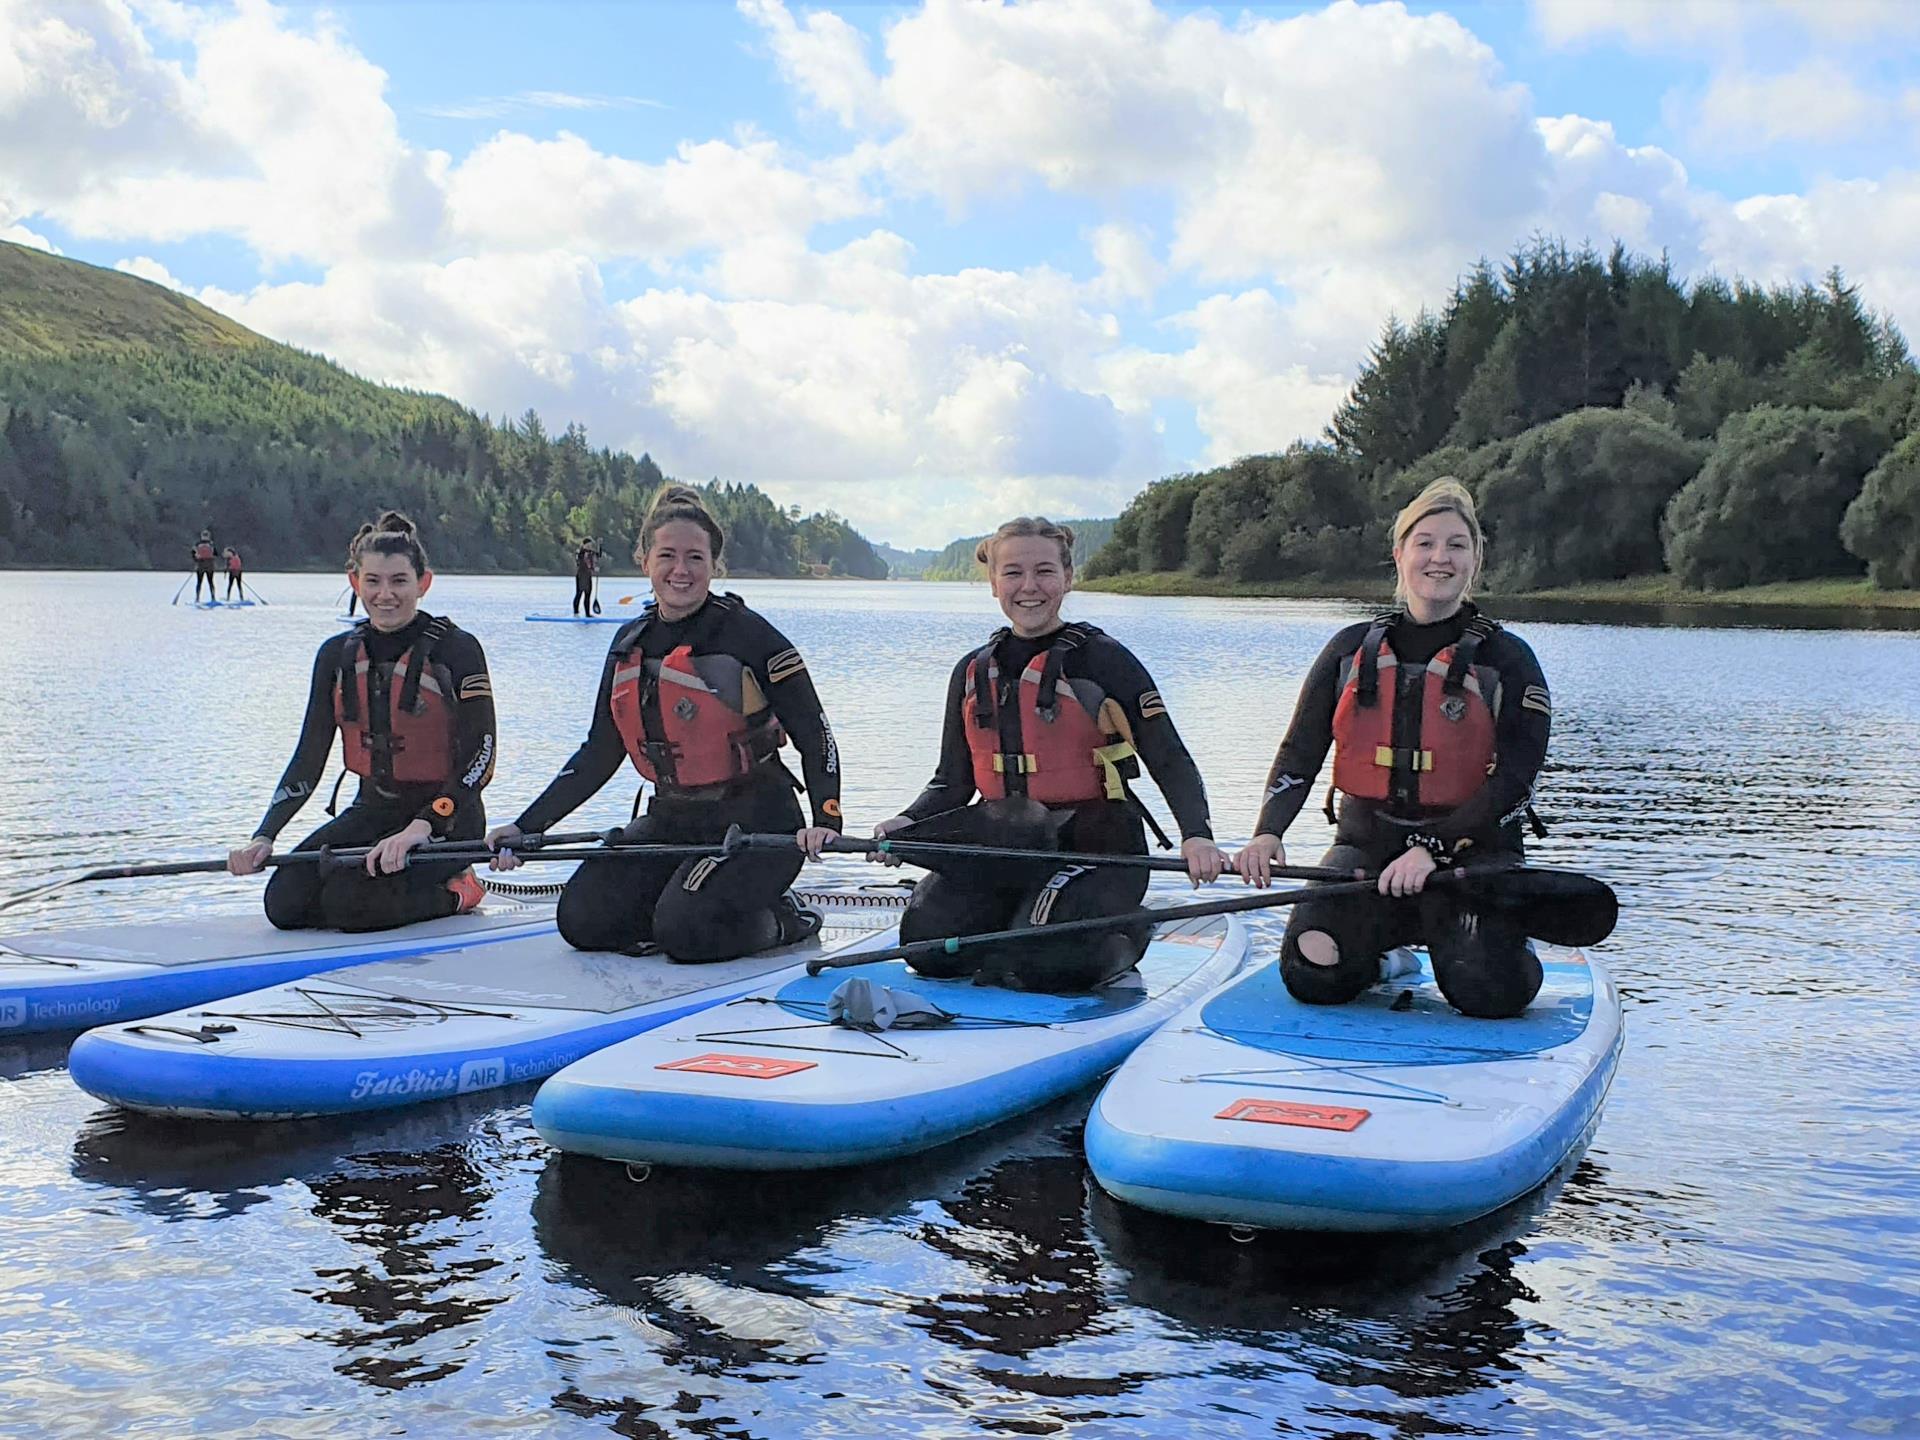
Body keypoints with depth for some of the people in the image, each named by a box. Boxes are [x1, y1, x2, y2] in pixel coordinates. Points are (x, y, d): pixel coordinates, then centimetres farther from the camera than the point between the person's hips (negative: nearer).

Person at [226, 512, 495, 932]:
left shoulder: (456, 649, -11)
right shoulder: (338, 655, 5)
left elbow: (479, 757, -17)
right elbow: (308, 760, 5)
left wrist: (421, 827, -30)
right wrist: (264, 836, -10)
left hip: (443, 818, -6)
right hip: (372, 811, 6)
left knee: (345, 904, -27)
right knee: (284, 902, -15)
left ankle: (455, 891, -1)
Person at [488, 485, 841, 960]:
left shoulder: (747, 635, -11)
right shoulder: (631, 643, 7)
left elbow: (814, 734, -11)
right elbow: (598, 755, 12)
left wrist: (826, 821, -25)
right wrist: (525, 826, 5)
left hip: (754, 822, -6)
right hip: (671, 821, 7)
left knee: (684, 934, -26)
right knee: (582, 919, -9)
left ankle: (781, 918, 3)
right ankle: (698, 902, 12)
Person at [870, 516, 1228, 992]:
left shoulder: (1103, 659, -5)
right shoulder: (973, 672, 11)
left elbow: (1171, 762, -7)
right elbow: (952, 782, 16)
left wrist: (1196, 836, -24)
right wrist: (906, 823, -5)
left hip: (1092, 849, -5)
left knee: (1047, 963, -28)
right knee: (928, 943, -18)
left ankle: (1125, 938, 7)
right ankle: (1019, 916, 13)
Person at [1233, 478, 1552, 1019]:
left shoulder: (1507, 660, 0)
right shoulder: (1352, 650, 8)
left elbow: (1513, 781, -8)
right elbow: (1299, 755, 7)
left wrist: (1433, 849, -21)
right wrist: (1268, 831, -12)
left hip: (1469, 849, -2)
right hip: (1366, 841, 2)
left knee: (1488, 991, -24)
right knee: (1312, 977, -20)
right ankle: (1386, 936, 14)